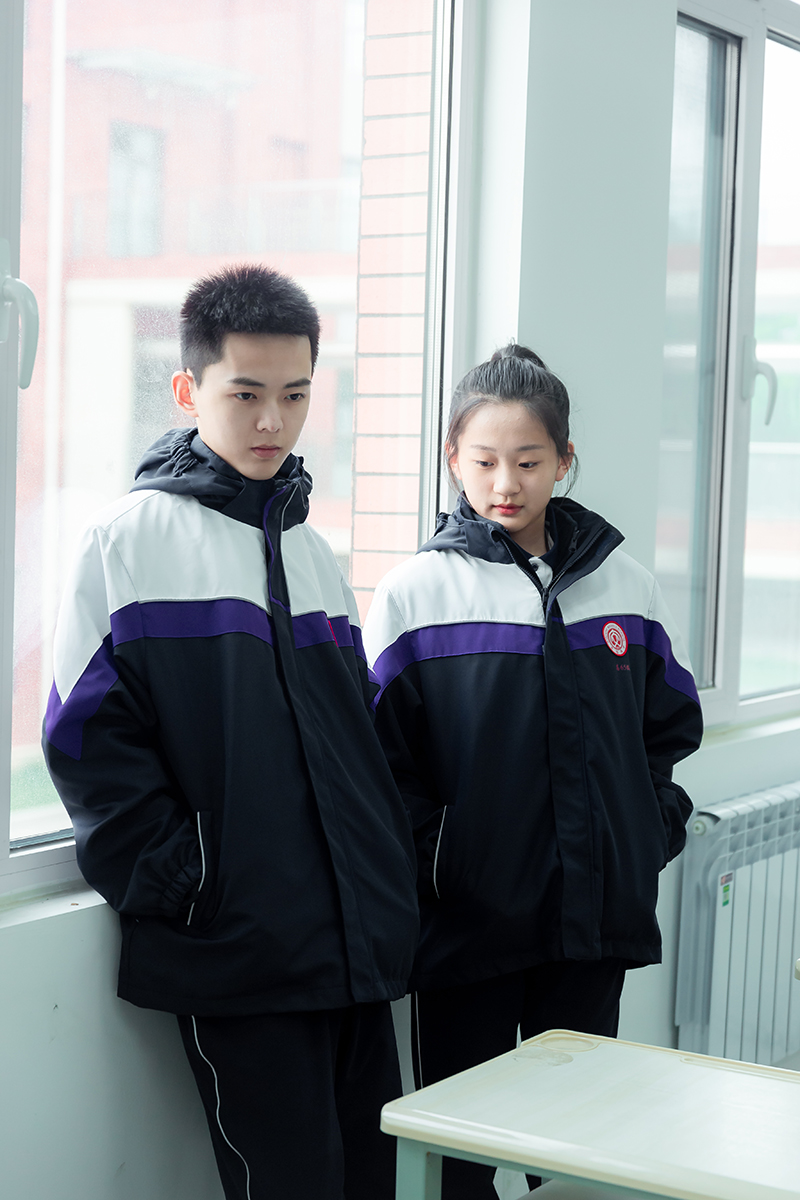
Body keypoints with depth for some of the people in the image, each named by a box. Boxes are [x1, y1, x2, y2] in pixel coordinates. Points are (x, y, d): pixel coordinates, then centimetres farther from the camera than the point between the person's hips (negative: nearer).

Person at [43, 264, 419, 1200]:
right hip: (235, 953, -6)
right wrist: (184, 887, -13)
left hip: (357, 947, 6)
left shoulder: (309, 548, 14)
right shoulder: (131, 541, -5)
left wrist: (389, 891, 11)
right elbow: (88, 743, -9)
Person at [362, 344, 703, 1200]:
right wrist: (430, 864, -10)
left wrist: (649, 834, 6)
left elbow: (669, 727, 16)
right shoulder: (416, 593, -3)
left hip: (597, 915, 3)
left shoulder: (623, 585, 6)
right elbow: (383, 758, -3)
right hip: (468, 921, -3)